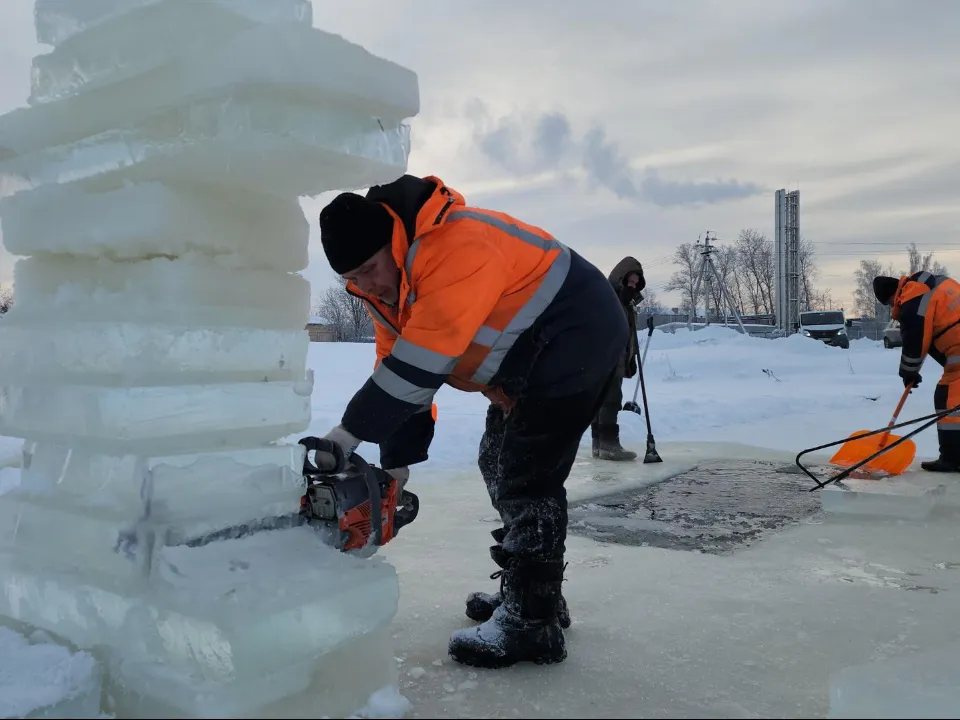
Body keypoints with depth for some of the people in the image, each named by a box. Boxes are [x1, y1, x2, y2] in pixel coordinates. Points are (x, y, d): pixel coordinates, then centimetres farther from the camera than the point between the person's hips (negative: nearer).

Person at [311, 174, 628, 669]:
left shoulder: (456, 244, -31)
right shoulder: (384, 288, 0)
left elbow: (420, 364, -35)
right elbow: (396, 371, 3)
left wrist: (350, 433, -32)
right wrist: (395, 464, -1)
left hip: (579, 334, -10)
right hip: (529, 359, 10)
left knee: (528, 477, -11)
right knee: (498, 462, 13)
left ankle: (532, 623, -1)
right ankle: (527, 591, 26)